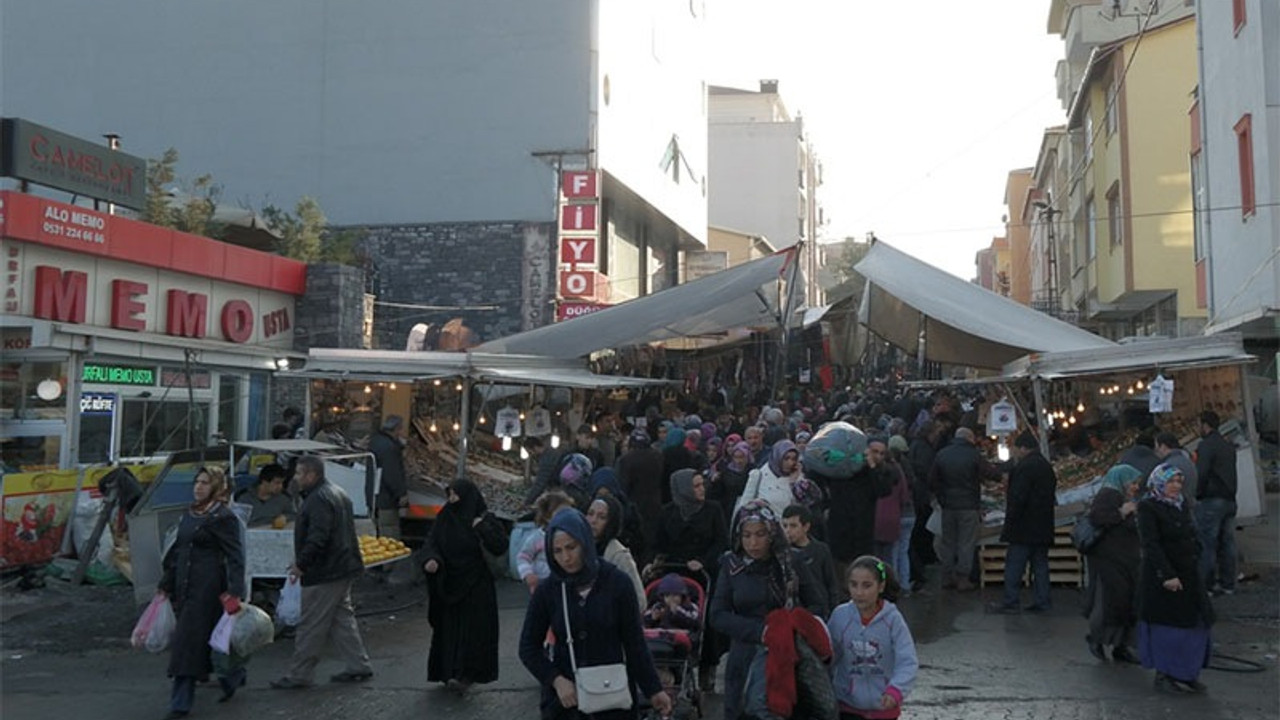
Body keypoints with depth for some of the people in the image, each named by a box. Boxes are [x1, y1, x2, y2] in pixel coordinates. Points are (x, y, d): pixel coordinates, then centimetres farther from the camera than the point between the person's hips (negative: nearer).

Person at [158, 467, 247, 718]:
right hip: (185, 585, 8)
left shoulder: (222, 517, -11)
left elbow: (235, 555, -15)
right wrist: (166, 583, 22)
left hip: (207, 586, -8)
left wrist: (234, 592, -23)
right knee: (205, 639, 14)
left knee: (188, 640, -7)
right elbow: (177, 551, 22)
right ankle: (233, 675, 32)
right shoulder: (189, 514, 14)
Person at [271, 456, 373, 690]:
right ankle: (359, 666, 20)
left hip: (324, 574, -11)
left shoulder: (319, 500, -18)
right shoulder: (336, 493, 16)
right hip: (343, 568, 11)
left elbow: (317, 539, -26)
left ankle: (299, 675, 6)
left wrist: (300, 564, -17)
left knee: (311, 626, -2)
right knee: (342, 618, 16)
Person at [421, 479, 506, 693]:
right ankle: (449, 673, 17)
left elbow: (500, 547, -14)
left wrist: (481, 528, -23)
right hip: (449, 584, 4)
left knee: (471, 629, -5)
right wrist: (431, 559, -21)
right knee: (448, 628, 7)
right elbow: (431, 542, 0)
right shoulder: (445, 517, 4)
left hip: (475, 586, -4)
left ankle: (465, 675, -5)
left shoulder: (484, 520, -7)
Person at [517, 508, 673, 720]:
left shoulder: (618, 583, -6)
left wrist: (653, 689, -1)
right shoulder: (547, 590, -2)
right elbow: (528, 647, 3)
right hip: (563, 695, 1)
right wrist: (556, 680, -11)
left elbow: (634, 642, 0)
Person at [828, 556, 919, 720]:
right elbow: (829, 658, -1)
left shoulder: (892, 619, -16)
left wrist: (896, 689, -39)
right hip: (848, 706, 0)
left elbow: (908, 661, -22)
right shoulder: (840, 616, -11)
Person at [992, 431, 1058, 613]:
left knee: (1014, 565, -3)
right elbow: (1051, 495, 18)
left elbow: (1018, 498, -20)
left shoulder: (1024, 467, -16)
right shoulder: (1047, 467, 14)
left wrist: (1009, 523, -14)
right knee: (1040, 564, 12)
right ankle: (1042, 601, 14)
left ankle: (1010, 602, -2)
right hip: (1043, 528, 9)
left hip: (1024, 528, -9)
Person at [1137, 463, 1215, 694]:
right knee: (1165, 625, 0)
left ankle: (1187, 674, 22)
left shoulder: (1181, 505, 11)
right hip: (1162, 577, -8)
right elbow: (1151, 545, -20)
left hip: (1189, 574, 8)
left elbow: (1193, 539, 17)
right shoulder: (1148, 507, -14)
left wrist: (1195, 560, 9)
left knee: (1195, 622, 10)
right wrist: (1168, 575, -24)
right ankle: (1163, 675, 11)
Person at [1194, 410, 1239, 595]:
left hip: (1211, 501, -8)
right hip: (1229, 500, 9)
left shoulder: (1206, 445, -12)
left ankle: (1207, 585, -5)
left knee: (1207, 545, -5)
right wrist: (1230, 495, 18)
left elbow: (1201, 473, -19)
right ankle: (1227, 584, 13)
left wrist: (1197, 494, -8)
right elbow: (1231, 474, 19)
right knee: (1227, 543, 10)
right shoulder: (1229, 446, 16)